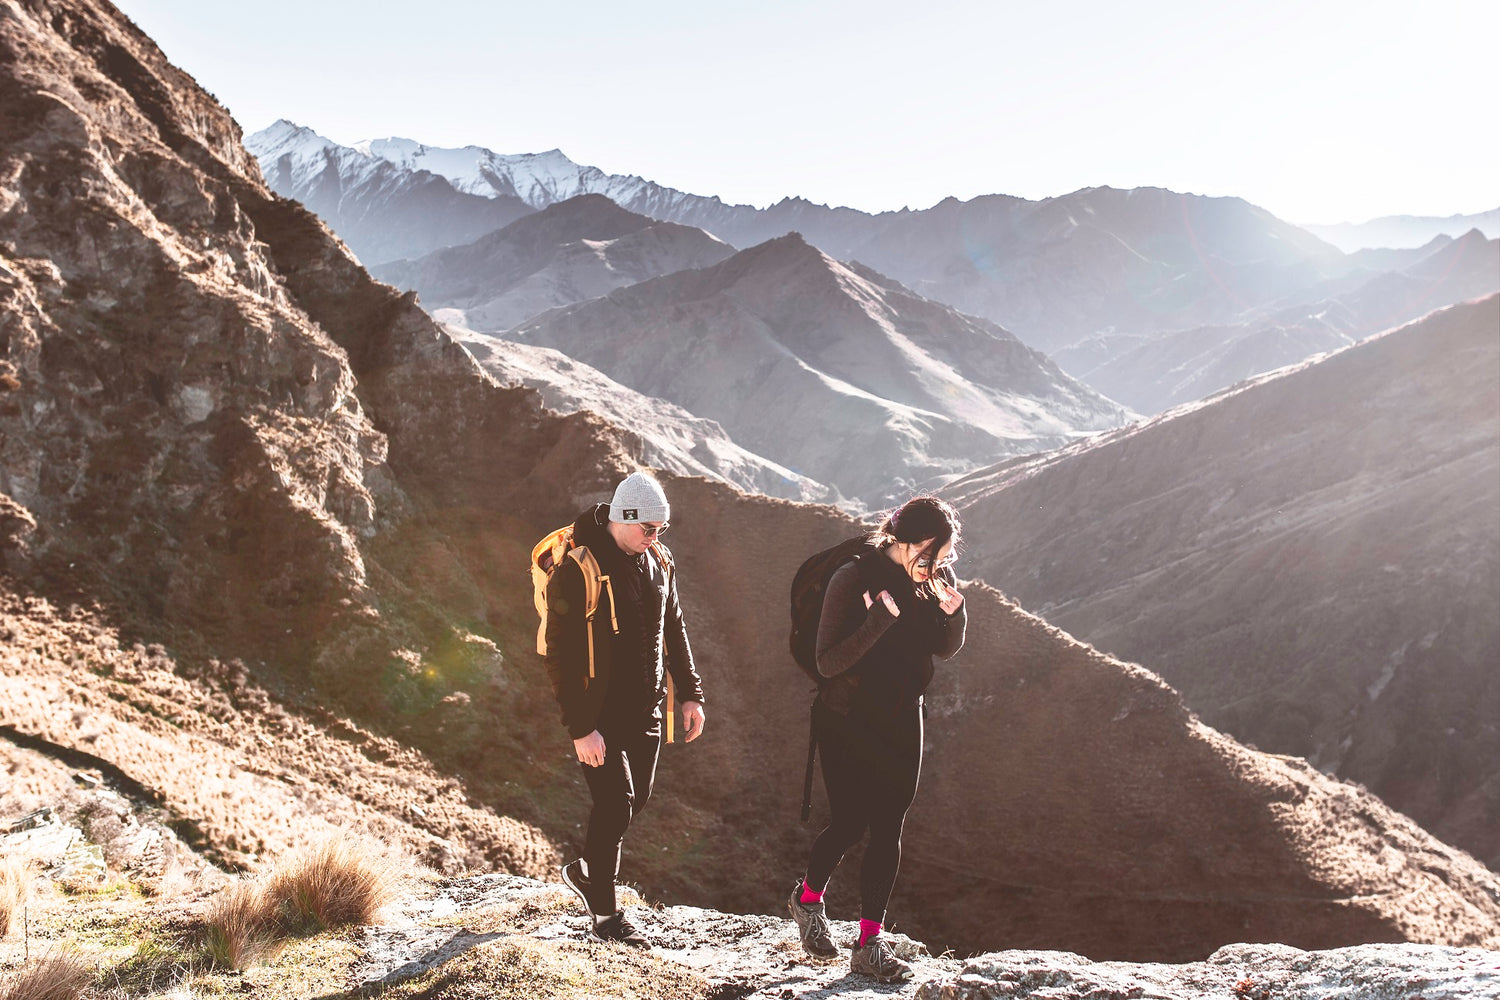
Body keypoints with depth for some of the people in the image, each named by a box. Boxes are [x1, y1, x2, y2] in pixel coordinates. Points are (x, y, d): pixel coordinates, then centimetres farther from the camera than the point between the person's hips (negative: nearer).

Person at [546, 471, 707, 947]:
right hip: (598, 712, -7)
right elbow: (561, 655, -20)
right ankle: (605, 916, 6)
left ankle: (585, 871, 38)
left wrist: (690, 693, 12)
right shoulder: (578, 570, -19)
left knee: (635, 800, 14)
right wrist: (580, 728, -22)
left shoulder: (657, 560, 4)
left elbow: (674, 630, 16)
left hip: (645, 710, 7)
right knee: (615, 804, -8)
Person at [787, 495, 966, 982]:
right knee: (850, 823, -2)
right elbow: (828, 662, -22)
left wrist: (953, 611, -13)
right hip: (846, 722, -5)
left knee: (888, 829, 4)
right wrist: (881, 618, -32)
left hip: (901, 721, 5)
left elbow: (945, 649, 8)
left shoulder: (933, 577, -2)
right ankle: (808, 897, 29)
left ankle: (871, 943, 11)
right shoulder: (855, 578, -19)